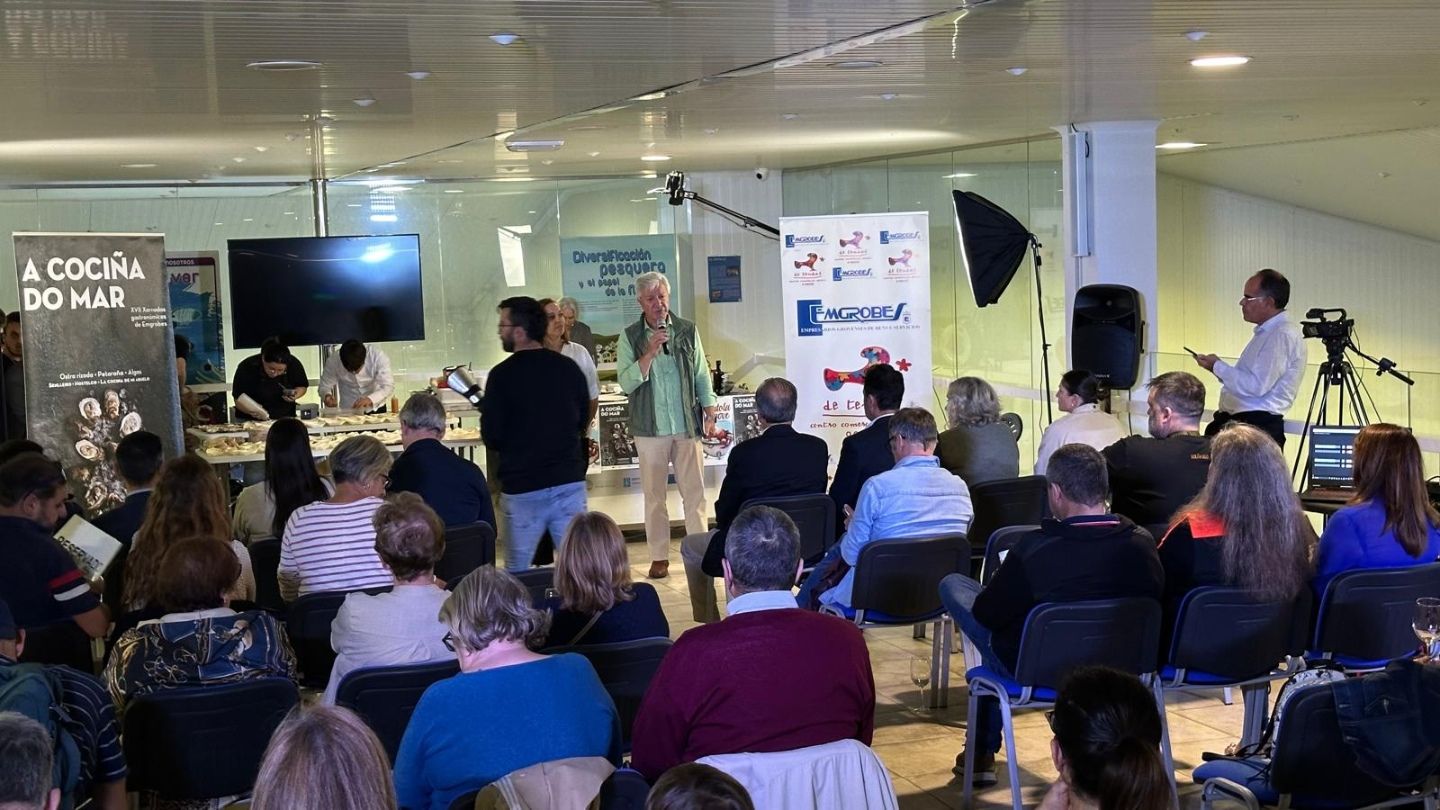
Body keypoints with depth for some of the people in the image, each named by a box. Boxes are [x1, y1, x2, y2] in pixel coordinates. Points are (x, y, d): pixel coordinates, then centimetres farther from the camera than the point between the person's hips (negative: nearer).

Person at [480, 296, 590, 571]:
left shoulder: (502, 375, -9)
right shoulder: (569, 368, 3)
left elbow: (492, 438, -8)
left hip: (522, 488, -3)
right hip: (570, 482, 4)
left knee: (517, 573, 7)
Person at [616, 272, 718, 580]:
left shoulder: (688, 331, 5)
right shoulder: (630, 338, 0)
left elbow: (702, 375, 9)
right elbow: (626, 382, -8)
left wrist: (710, 414, 3)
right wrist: (651, 352, -18)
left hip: (687, 425, 1)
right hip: (650, 428, -1)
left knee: (694, 492, 2)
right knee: (654, 495, 4)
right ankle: (659, 557, 11)